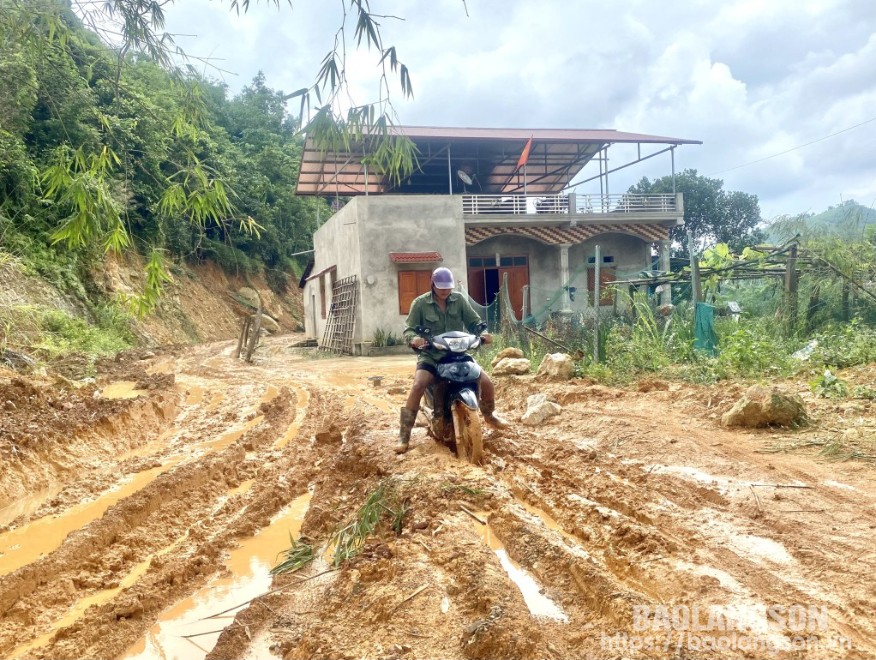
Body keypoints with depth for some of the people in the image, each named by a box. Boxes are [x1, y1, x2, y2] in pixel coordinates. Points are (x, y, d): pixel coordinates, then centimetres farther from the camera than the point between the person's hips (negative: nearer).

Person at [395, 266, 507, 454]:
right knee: (418, 386, -29)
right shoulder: (420, 303, -3)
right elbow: (409, 329, -5)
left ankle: (489, 415, 29)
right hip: (431, 355, -3)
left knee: (486, 382, -6)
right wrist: (414, 338, -30)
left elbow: (474, 322, 4)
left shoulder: (459, 299, 4)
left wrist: (482, 333, -19)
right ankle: (404, 435, -18)